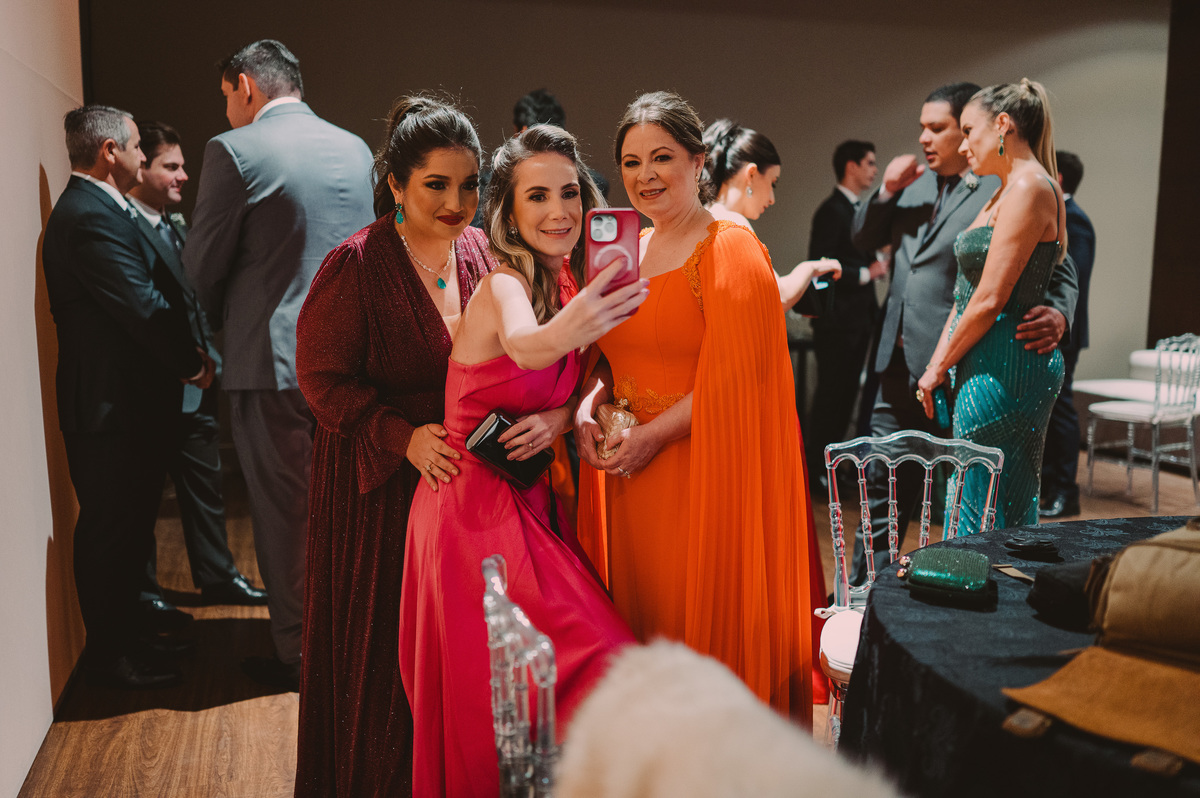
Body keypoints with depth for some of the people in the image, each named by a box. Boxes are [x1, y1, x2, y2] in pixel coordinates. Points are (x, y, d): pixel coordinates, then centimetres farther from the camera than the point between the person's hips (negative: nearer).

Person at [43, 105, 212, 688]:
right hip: (112, 406, -11)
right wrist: (194, 363, -10)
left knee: (126, 526, 19)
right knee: (113, 531, 2)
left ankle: (123, 634, 34)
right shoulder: (92, 217, -19)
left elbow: (151, 291, 13)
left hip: (124, 401, 11)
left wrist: (187, 351, 3)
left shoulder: (90, 209, 16)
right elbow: (144, 306, -23)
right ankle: (112, 655, 15)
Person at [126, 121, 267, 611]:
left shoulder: (178, 227, 16)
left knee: (205, 487, 17)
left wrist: (209, 360, 7)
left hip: (195, 386, 9)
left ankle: (217, 577, 30)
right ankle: (141, 589, 22)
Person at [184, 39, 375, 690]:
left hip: (272, 357, -6)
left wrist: (220, 321, 12)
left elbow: (202, 267, -7)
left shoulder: (233, 150, -11)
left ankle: (299, 653, 18)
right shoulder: (355, 148, 7)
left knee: (285, 511, 6)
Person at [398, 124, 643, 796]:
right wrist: (562, 331, -64)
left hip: (532, 506, 7)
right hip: (478, 510, -7)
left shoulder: (568, 281, 4)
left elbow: (584, 382, 11)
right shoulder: (504, 285, -18)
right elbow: (524, 345, -42)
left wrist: (563, 416, -11)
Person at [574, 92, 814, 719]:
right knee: (640, 625, 14)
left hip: (705, 475, -7)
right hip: (633, 474, 7)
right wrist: (589, 405, 0)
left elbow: (733, 379, -16)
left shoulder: (731, 251, -9)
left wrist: (653, 434, -15)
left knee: (703, 629, 2)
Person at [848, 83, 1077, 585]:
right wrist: (886, 191, -1)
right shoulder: (915, 184, 13)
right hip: (900, 366, 7)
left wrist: (1058, 314, -29)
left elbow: (1059, 270, -9)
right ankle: (862, 593, 28)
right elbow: (863, 239, 16)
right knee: (883, 485, 15)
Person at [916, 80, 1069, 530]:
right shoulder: (1004, 192, 17)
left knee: (986, 514, -3)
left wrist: (939, 368, -7)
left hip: (1002, 369, -10)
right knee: (1010, 508, 14)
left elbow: (989, 300, -17)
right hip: (986, 367, 10)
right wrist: (938, 364, 9)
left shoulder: (1029, 187, -13)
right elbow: (966, 294, 16)